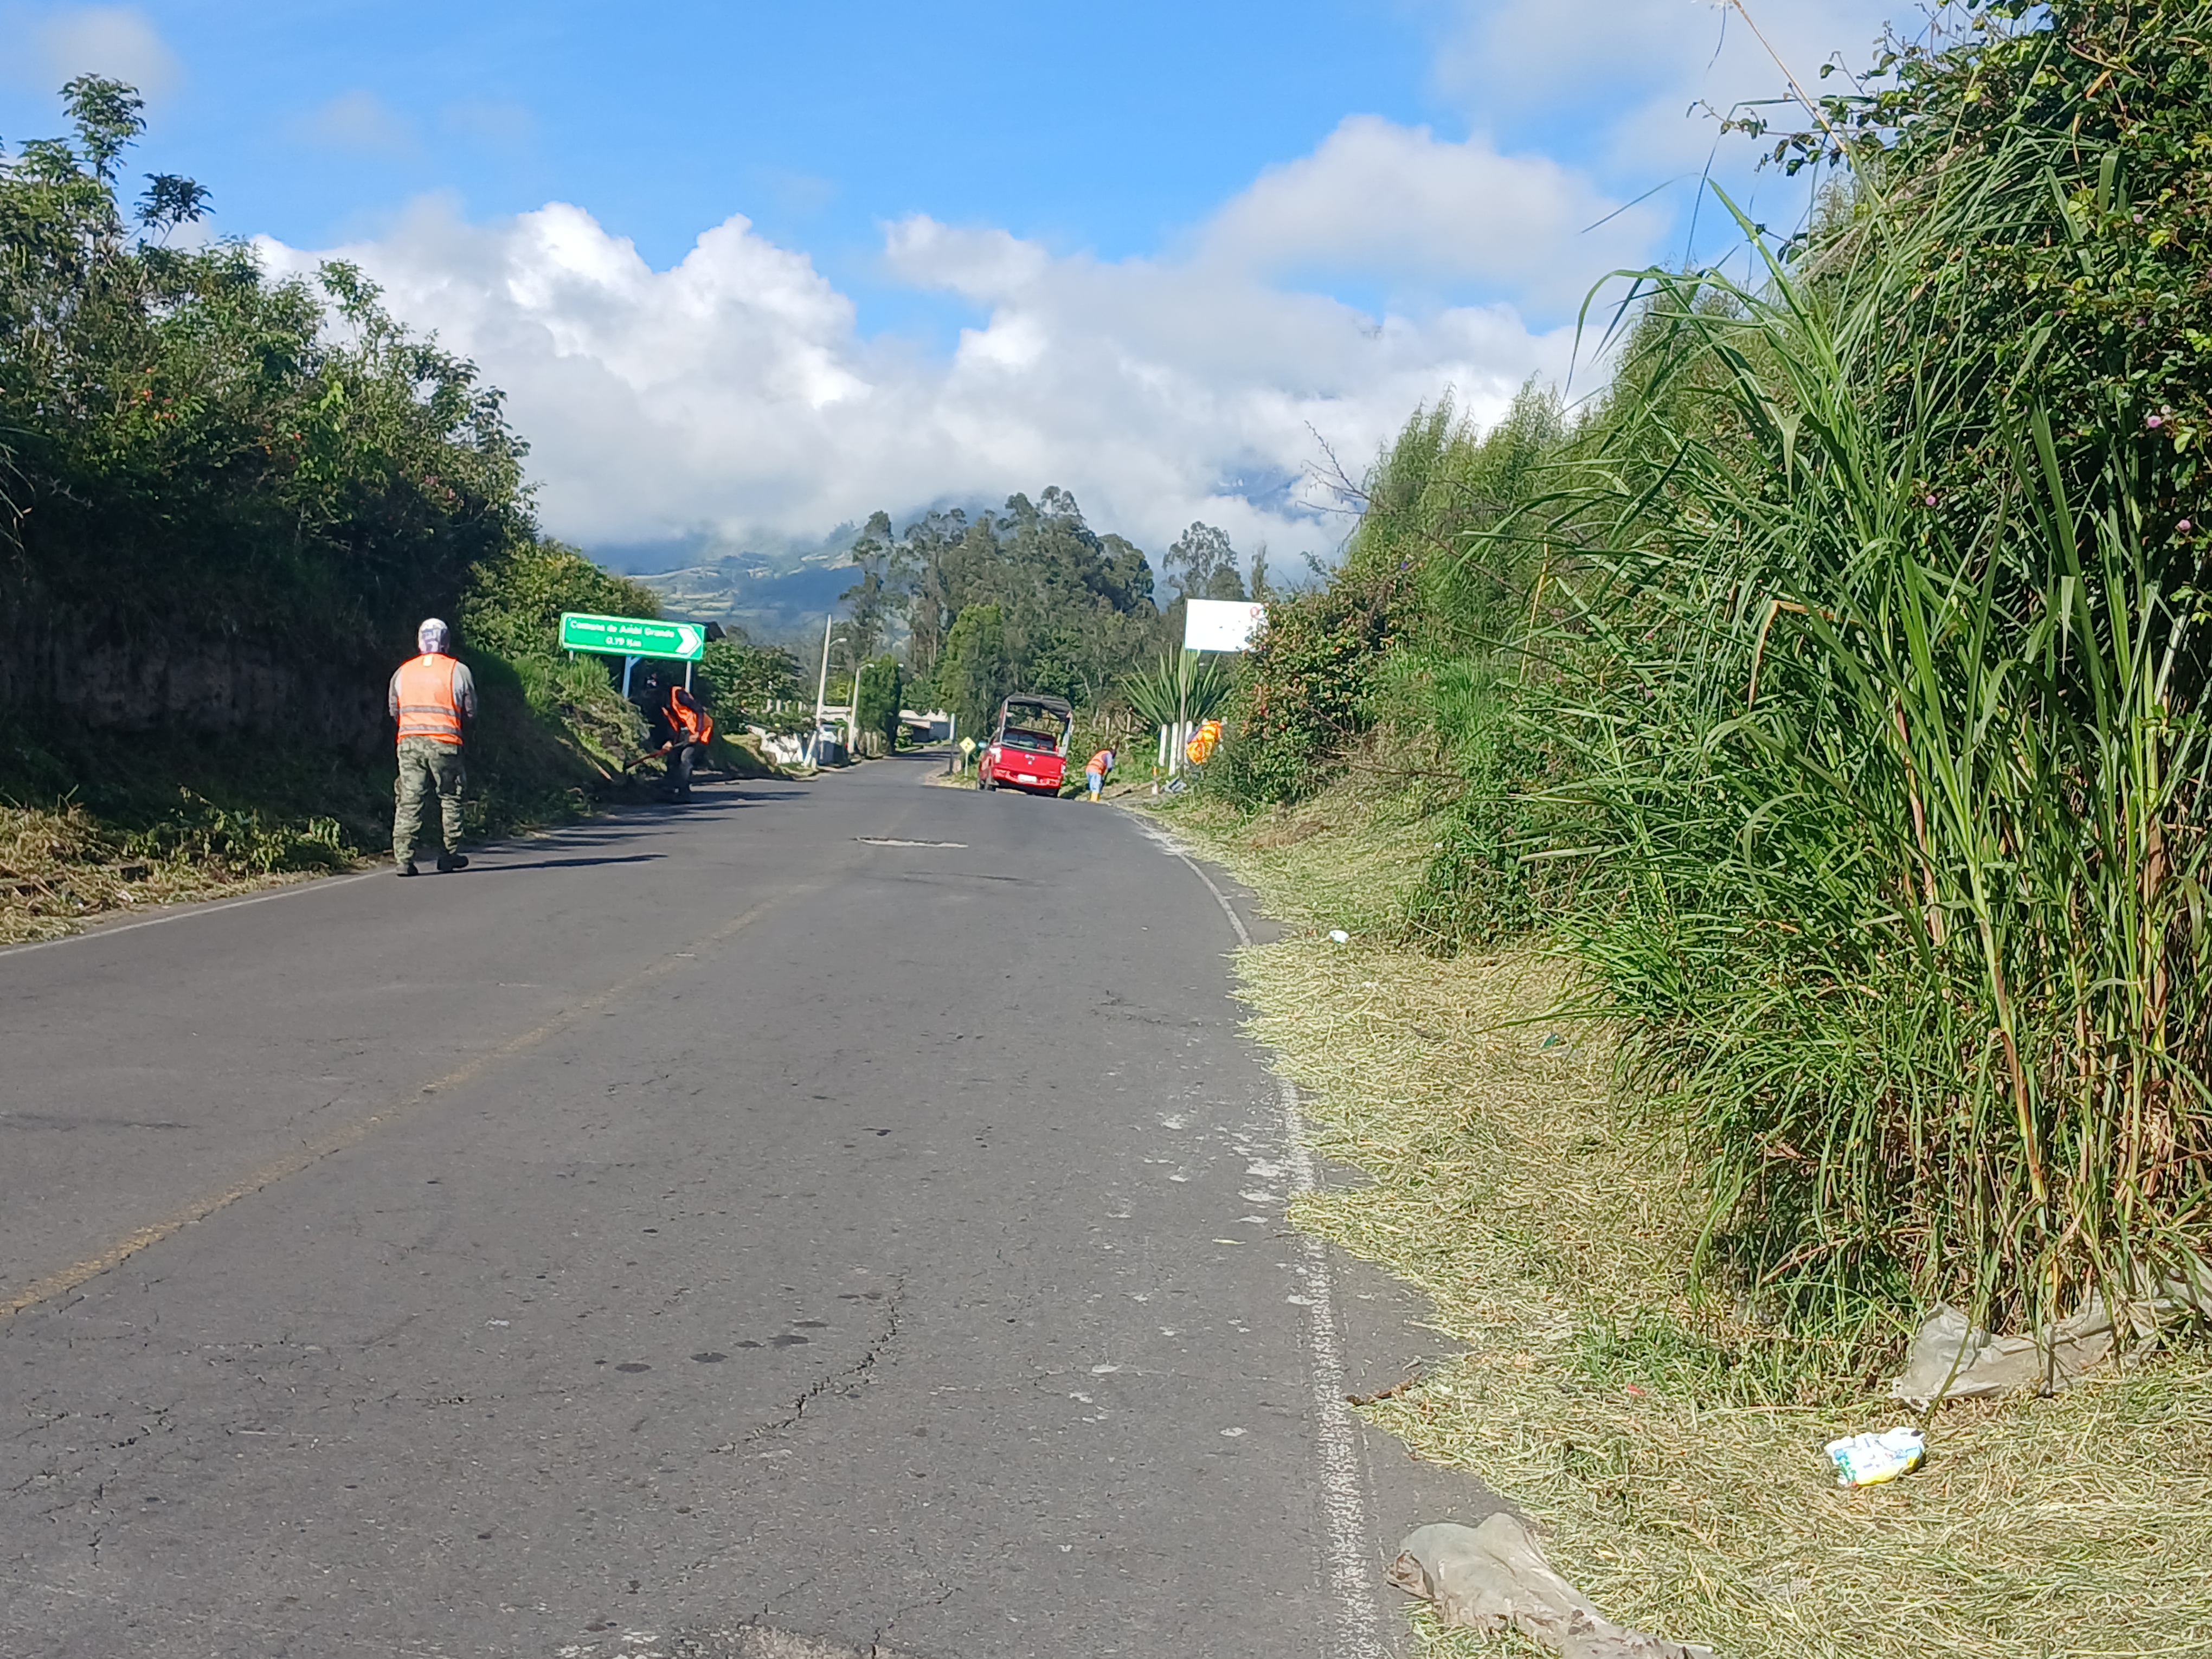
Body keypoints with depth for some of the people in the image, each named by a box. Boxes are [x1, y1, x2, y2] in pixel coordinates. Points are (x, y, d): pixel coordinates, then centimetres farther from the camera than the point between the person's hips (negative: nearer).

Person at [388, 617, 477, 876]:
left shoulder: (403, 671, 9)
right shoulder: (459, 671, 1)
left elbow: (393, 710, 15)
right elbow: (470, 712, 4)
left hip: (409, 743, 2)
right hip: (444, 744, -2)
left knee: (409, 800, 1)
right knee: (450, 798, 12)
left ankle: (404, 857, -7)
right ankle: (450, 854, 17)